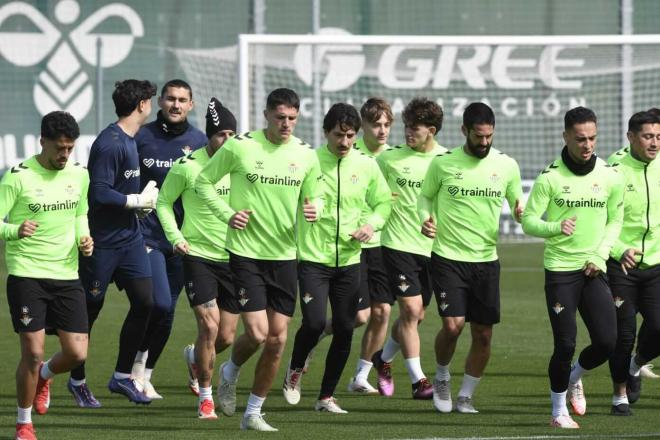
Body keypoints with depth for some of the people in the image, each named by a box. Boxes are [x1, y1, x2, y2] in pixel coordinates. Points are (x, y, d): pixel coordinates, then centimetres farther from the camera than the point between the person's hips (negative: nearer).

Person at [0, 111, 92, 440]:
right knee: (33, 352, -8)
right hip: (26, 274, -5)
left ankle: (44, 376, 34)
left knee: (76, 353, -1)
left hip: (67, 276, 5)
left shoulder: (78, 175, 6)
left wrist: (83, 238, 3)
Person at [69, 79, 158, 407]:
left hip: (129, 237, 8)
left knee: (144, 301, 0)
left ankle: (122, 376, 10)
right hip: (102, 241, -8)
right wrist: (138, 201, -15)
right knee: (90, 309, 3)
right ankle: (77, 380, 17)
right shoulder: (109, 144, -19)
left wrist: (142, 197, 6)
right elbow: (99, 194, -24)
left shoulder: (129, 140, 11)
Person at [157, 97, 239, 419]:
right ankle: (205, 397, -1)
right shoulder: (187, 166, -9)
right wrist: (175, 236, -9)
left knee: (226, 337, 5)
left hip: (233, 257, 3)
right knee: (209, 325, -17)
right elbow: (164, 201, 4)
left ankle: (195, 356, 41)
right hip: (197, 255, -3)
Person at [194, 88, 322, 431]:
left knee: (277, 339, 2)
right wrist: (227, 213, -11)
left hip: (284, 256, 4)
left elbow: (313, 196, 14)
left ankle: (253, 413, 15)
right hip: (246, 252, -4)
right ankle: (230, 373, 21)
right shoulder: (239, 147, -8)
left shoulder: (305, 155, 2)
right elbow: (203, 182, 3)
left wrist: (314, 210, -10)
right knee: (257, 333, -13)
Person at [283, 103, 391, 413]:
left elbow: (383, 202, 14)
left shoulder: (367, 166, 4)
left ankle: (326, 396, 17)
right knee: (314, 322, -16)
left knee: (344, 330, 3)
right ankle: (295, 369, 16)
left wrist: (372, 223, -4)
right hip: (313, 258, -4)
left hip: (349, 259, 4)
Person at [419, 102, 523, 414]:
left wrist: (521, 212, -9)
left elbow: (517, 202, 14)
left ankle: (466, 396, 20)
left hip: (486, 260, 3)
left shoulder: (506, 165, 2)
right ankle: (442, 377, 15)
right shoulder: (443, 163, -3)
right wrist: (426, 218, -9)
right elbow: (425, 196, 12)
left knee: (483, 335, 2)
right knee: (453, 325, -15)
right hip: (448, 257, -3)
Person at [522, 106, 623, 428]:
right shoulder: (550, 177, -8)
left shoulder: (610, 177, 2)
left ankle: (574, 377, 26)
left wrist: (600, 256, -1)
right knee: (565, 344, -7)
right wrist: (556, 227, -27)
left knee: (606, 342, -6)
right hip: (560, 268, -3)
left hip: (593, 270, 3)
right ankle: (558, 410, 13)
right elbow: (528, 221, -7)